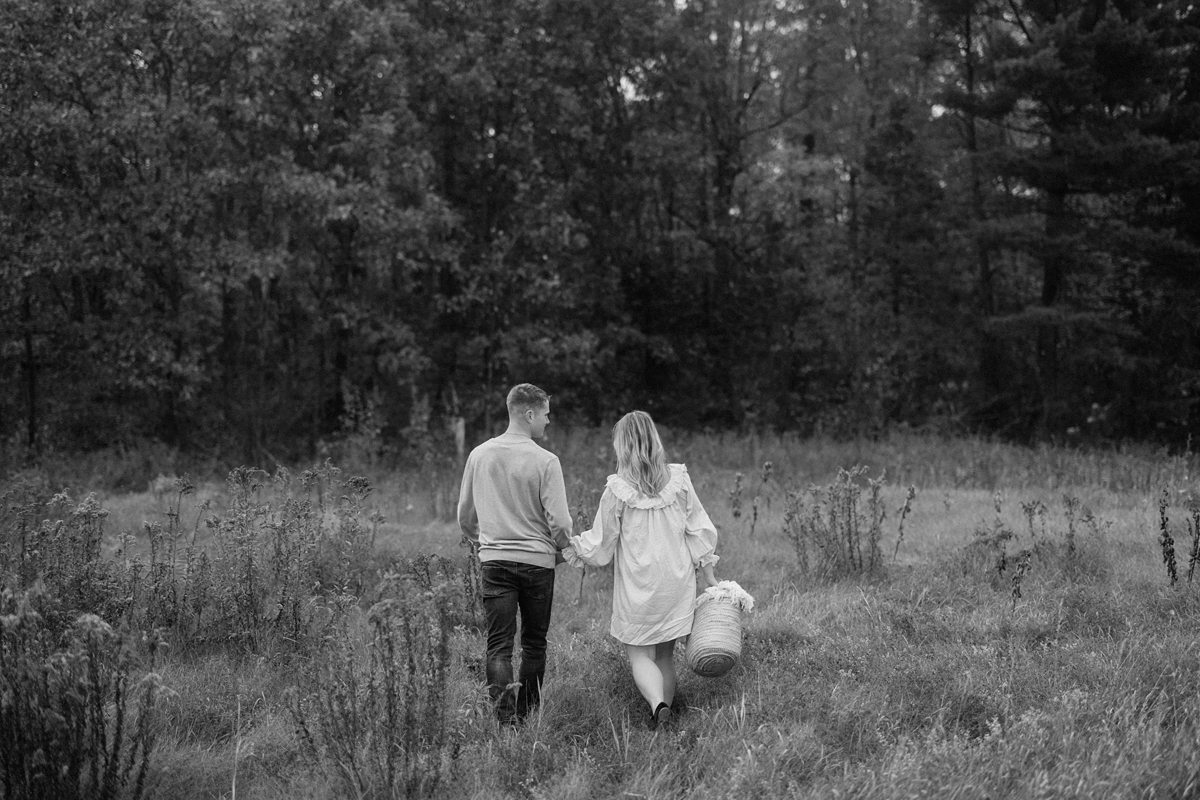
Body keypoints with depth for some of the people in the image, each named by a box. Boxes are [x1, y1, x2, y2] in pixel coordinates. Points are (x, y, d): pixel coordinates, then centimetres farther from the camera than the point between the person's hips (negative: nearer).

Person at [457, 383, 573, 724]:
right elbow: (559, 521, -12)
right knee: (534, 643, 13)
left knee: (499, 644, 1)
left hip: (494, 560, 2)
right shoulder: (545, 461, -11)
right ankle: (528, 714, 20)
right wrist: (561, 550, 8)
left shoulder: (479, 456, 2)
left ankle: (504, 713, -14)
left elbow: (465, 515, 12)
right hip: (537, 560, -2)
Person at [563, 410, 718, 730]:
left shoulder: (617, 491, -13)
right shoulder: (679, 481, -3)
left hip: (637, 587, -3)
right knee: (666, 654, 16)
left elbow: (600, 545, -4)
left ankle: (658, 703, -20)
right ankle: (667, 713, 17)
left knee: (639, 654, 4)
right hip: (677, 583, 4)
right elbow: (700, 531, 3)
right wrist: (709, 576, 13)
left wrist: (573, 549, 15)